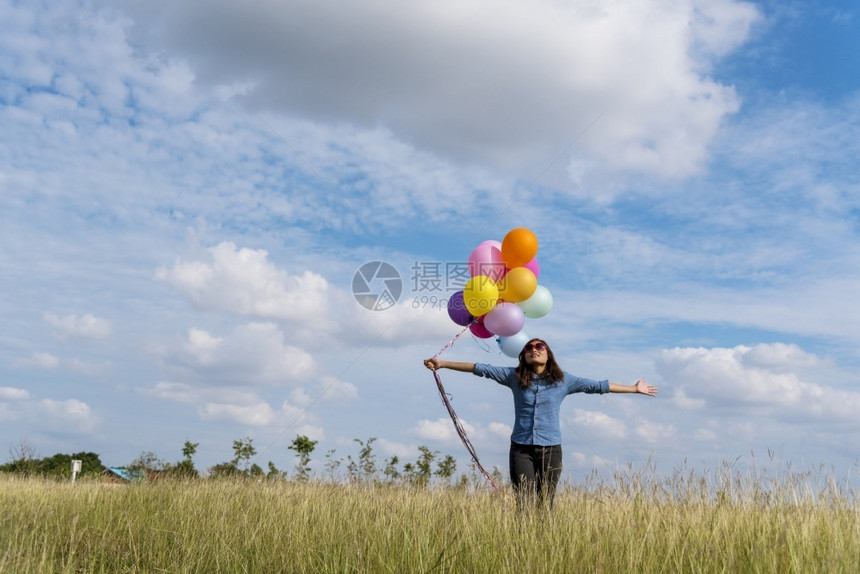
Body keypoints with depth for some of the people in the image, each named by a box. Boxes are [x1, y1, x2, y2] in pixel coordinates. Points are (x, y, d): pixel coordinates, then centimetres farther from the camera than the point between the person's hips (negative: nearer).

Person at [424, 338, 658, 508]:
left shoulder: (562, 380, 6)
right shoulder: (514, 376, 5)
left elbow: (597, 386, 10)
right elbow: (481, 368, 3)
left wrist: (633, 388, 13)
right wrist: (443, 363, 0)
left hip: (550, 449, 1)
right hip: (521, 449, 0)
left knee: (545, 505, 2)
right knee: (524, 505, -7)